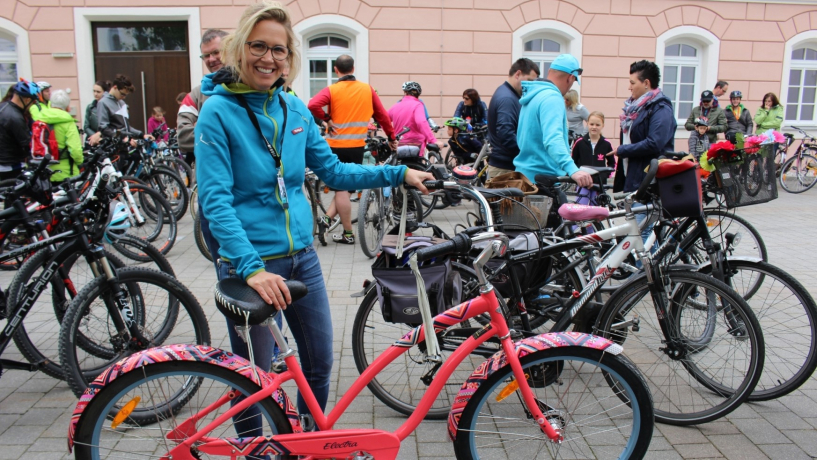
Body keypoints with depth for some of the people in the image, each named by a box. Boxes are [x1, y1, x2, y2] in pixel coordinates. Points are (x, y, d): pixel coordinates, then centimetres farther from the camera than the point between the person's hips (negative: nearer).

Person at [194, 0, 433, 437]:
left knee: (319, 365, 17)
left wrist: (398, 173, 3)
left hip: (301, 256, 6)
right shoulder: (218, 111, -11)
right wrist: (252, 268, -28)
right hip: (249, 263, -5)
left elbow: (333, 171, 10)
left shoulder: (295, 109, 4)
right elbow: (216, 200, -18)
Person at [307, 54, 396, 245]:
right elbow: (382, 115, 7)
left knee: (342, 188, 5)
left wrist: (326, 120, -8)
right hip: (357, 146, 2)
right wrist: (392, 138, 17)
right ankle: (328, 217, 8)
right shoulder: (367, 89, 3)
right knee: (347, 186, 15)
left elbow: (313, 105, -23)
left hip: (336, 146, -2)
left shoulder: (331, 90, -6)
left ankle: (348, 234, 6)